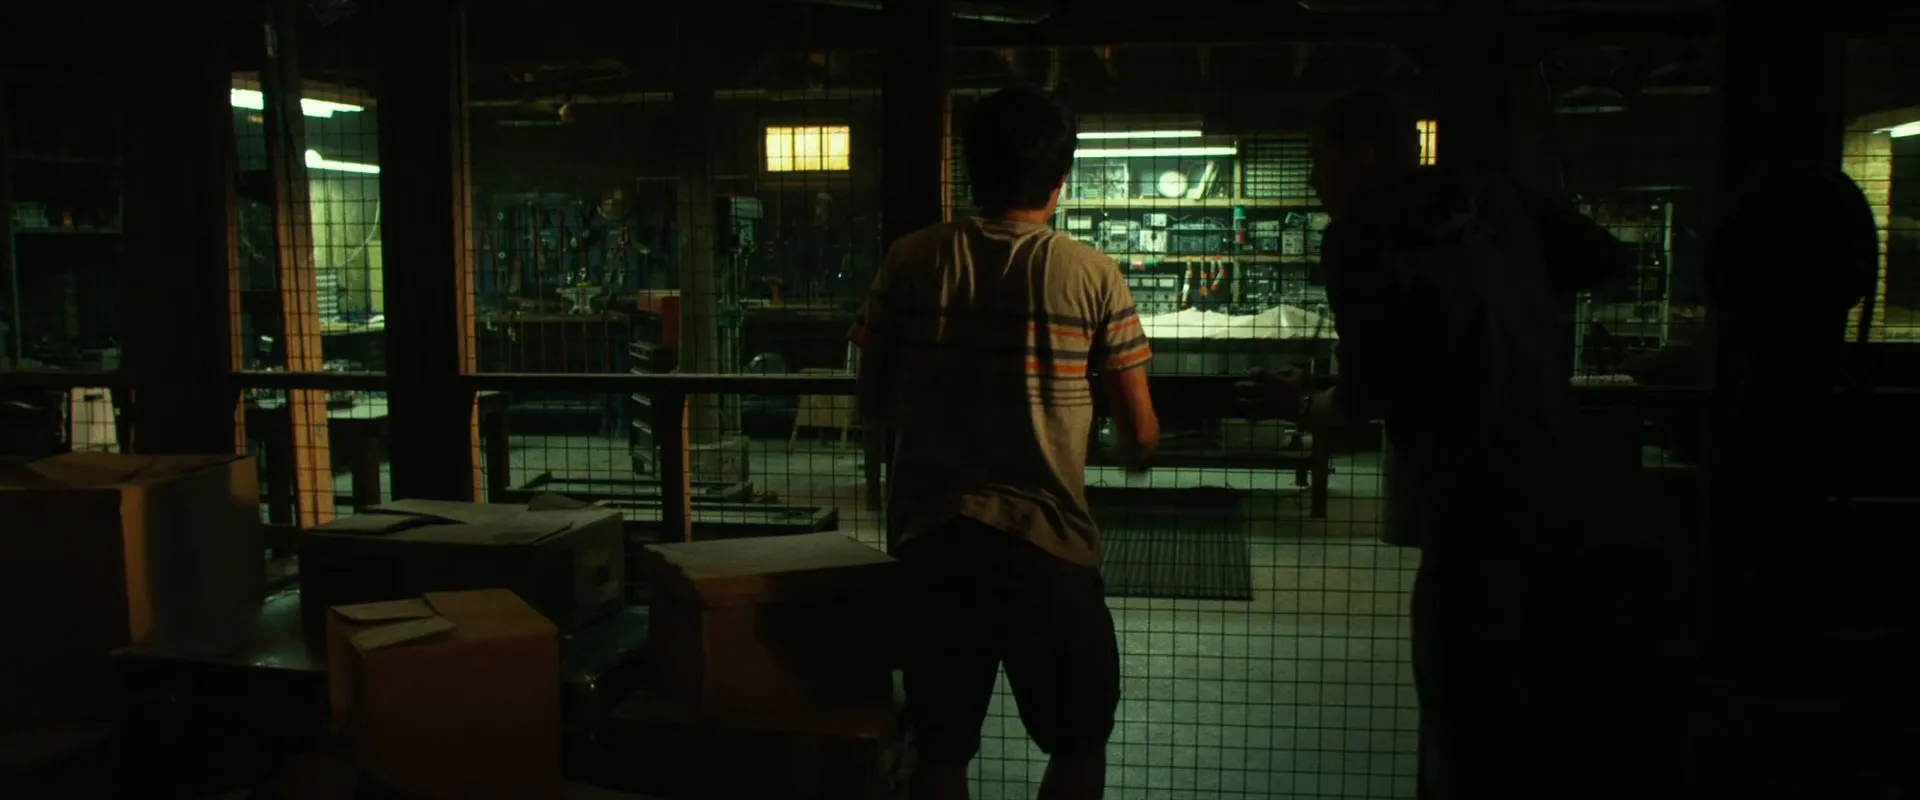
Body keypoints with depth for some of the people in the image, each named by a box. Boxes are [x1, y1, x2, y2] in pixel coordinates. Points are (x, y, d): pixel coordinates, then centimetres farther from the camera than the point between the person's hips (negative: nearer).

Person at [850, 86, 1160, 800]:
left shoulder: (909, 262, -1)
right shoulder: (1093, 276, -6)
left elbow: (874, 405, 5)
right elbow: (1139, 438, -4)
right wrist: (1132, 448, 19)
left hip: (930, 538, 2)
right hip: (1046, 542, -2)